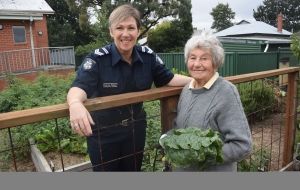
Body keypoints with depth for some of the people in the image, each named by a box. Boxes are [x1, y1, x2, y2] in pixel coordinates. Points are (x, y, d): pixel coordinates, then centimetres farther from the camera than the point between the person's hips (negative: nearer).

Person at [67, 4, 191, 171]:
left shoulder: (148, 56, -7)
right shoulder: (98, 58, -18)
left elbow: (167, 79, 3)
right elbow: (80, 87, -29)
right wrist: (75, 104, -52)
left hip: (136, 130, 4)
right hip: (103, 134, -3)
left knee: (134, 170, 24)